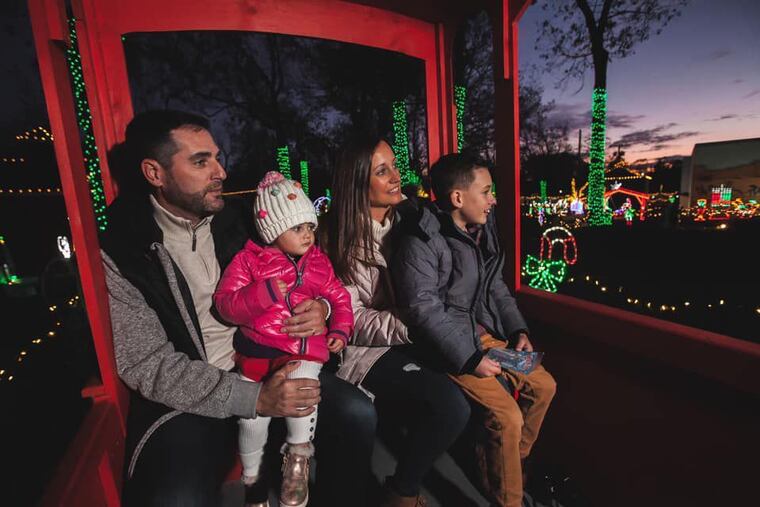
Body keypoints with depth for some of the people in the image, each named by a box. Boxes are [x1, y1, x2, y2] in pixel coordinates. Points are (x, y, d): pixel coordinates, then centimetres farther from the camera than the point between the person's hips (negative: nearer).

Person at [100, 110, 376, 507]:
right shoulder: (120, 254, -9)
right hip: (186, 397, -3)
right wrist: (254, 398, -23)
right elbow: (148, 367, -13)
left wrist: (318, 307, -13)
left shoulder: (233, 221, 4)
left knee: (357, 414, -14)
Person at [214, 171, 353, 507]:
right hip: (258, 346, 0)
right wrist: (263, 294, -23)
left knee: (300, 382, -29)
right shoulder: (249, 259, 2)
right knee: (251, 413, -7)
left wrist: (341, 329, 1)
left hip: (305, 347, 1)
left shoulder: (318, 262, 12)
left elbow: (339, 298, 17)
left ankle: (298, 457, 1)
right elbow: (225, 304, -7)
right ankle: (251, 476, 29)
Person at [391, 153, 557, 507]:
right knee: (508, 417, -15)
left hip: (486, 332, 9)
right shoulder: (422, 241, -22)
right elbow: (423, 309, -24)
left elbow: (495, 287, 14)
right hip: (447, 345, -9)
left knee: (543, 386, 12)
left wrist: (518, 329, 6)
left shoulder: (482, 228, 5)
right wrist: (468, 358, -23)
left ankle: (513, 460, 34)